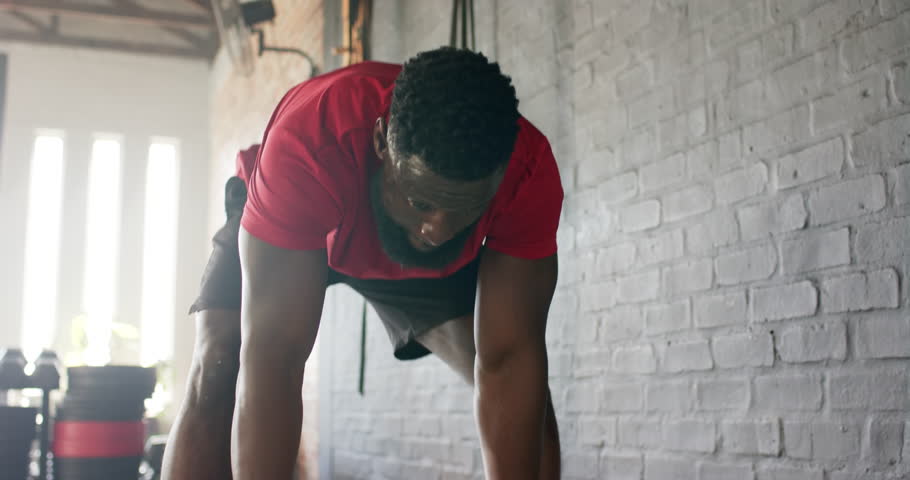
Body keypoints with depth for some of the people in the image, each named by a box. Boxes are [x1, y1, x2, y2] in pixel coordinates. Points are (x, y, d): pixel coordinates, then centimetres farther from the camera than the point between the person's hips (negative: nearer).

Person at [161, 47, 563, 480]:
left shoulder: (528, 171, -36)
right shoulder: (306, 145, -44)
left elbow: (507, 364, -34)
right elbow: (272, 360, -45)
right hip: (286, 232, -1)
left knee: (526, 392, -15)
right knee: (217, 378, -24)